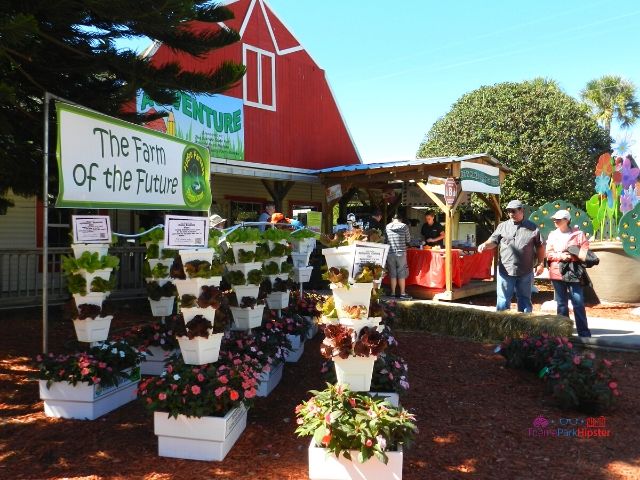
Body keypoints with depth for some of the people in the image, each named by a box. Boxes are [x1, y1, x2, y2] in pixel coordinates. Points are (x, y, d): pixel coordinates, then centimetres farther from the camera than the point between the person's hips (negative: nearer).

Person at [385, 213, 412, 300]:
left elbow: (385, 239, 10)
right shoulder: (404, 226, -3)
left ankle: (393, 293, 13)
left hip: (390, 253, 2)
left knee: (392, 273, 9)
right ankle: (402, 293, 7)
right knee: (401, 274, 5)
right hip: (401, 253, -2)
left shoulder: (387, 227, 3)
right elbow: (408, 240, 6)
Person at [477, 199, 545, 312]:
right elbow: (493, 241, 2)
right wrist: (485, 245, -19)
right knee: (503, 300, 2)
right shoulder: (503, 226, 6)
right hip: (505, 270, 0)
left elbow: (540, 246, 8)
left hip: (525, 272, 0)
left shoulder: (532, 227, 5)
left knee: (525, 300, 13)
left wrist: (541, 263, 2)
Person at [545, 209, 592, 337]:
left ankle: (584, 333, 1)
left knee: (578, 303, -5)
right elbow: (549, 254, 6)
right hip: (557, 273, 3)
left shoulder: (578, 234, 3)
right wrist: (561, 256, -12)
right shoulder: (552, 235, 10)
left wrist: (573, 255, -19)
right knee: (561, 303, 9)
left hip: (574, 272, -3)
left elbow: (585, 251, -2)